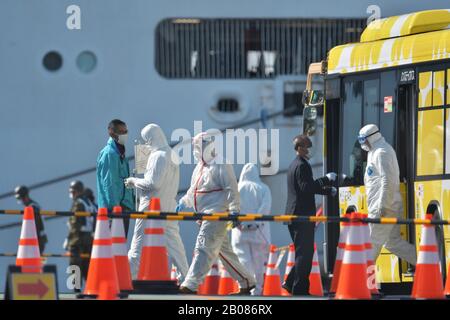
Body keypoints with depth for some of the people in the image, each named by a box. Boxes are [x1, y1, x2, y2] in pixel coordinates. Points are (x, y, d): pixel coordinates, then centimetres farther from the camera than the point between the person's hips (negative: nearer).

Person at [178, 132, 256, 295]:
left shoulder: (221, 165, -9)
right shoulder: (200, 167, 19)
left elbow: (231, 189, -15)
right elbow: (193, 190, 30)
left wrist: (234, 210, -23)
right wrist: (184, 202, 17)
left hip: (217, 214, -10)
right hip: (205, 215, 10)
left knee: (203, 248, -17)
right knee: (224, 250, 13)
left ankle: (190, 285, -24)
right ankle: (246, 281, 22)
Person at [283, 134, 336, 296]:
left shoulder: (295, 165, 17)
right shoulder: (302, 166, -15)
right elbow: (306, 188, -25)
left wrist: (327, 190, 18)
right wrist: (326, 179, -21)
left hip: (294, 214, 10)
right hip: (302, 215, -10)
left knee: (302, 252, 17)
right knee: (305, 253, -5)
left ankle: (291, 283, 18)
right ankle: (300, 289, -4)